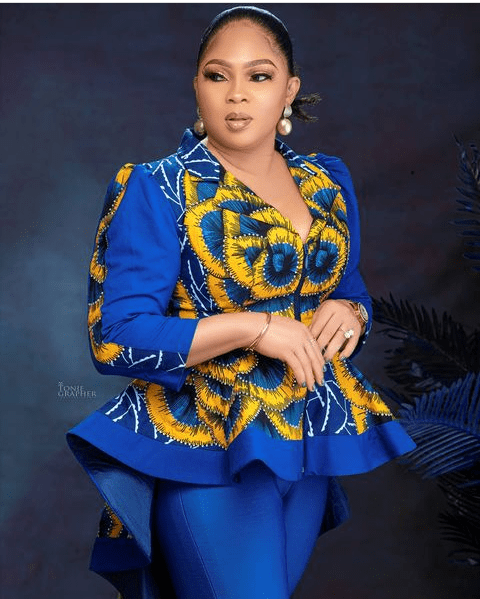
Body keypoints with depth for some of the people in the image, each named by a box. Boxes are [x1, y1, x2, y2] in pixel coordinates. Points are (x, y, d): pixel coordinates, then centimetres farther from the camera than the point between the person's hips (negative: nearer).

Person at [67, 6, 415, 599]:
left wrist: (349, 313, -6)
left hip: (308, 435, 6)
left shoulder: (328, 182, 7)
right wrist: (256, 329, -22)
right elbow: (115, 337, -17)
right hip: (206, 444, -6)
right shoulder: (156, 191, -11)